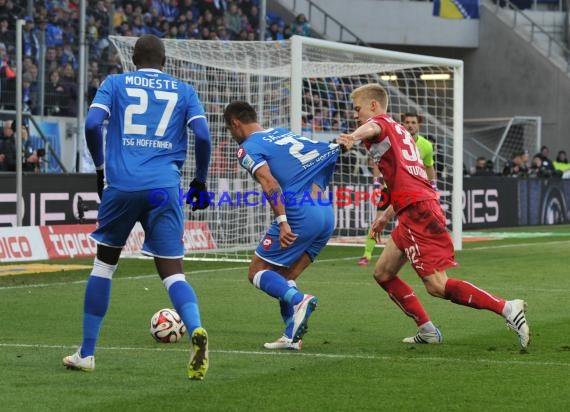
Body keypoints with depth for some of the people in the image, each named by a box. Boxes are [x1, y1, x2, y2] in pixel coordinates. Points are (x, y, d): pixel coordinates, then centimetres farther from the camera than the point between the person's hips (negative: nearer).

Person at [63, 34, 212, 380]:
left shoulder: (115, 83, 12)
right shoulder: (184, 91, 14)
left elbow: (92, 125, -2)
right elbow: (203, 135, 1)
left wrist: (101, 167, 12)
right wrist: (201, 181, 13)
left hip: (121, 184, 0)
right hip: (165, 186, 0)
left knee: (105, 262, 18)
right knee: (173, 271, 0)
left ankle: (87, 353, 20)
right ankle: (196, 329, -32)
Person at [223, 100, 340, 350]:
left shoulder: (248, 148, 0)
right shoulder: (283, 134, 23)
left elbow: (270, 184, -15)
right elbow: (334, 149, 23)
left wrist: (283, 222, -20)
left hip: (299, 216, -7)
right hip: (327, 217, 7)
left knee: (257, 271, 4)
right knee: (283, 279, 16)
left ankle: (298, 300, -21)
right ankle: (292, 336, 4)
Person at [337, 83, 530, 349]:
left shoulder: (381, 123, 0)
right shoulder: (400, 132, 28)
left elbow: (372, 128, -28)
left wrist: (353, 137, -51)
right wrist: (385, 217, 36)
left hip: (417, 210, -10)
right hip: (416, 212, 10)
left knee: (437, 286, -14)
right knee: (383, 274, 16)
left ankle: (507, 308, -18)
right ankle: (427, 330, 15)